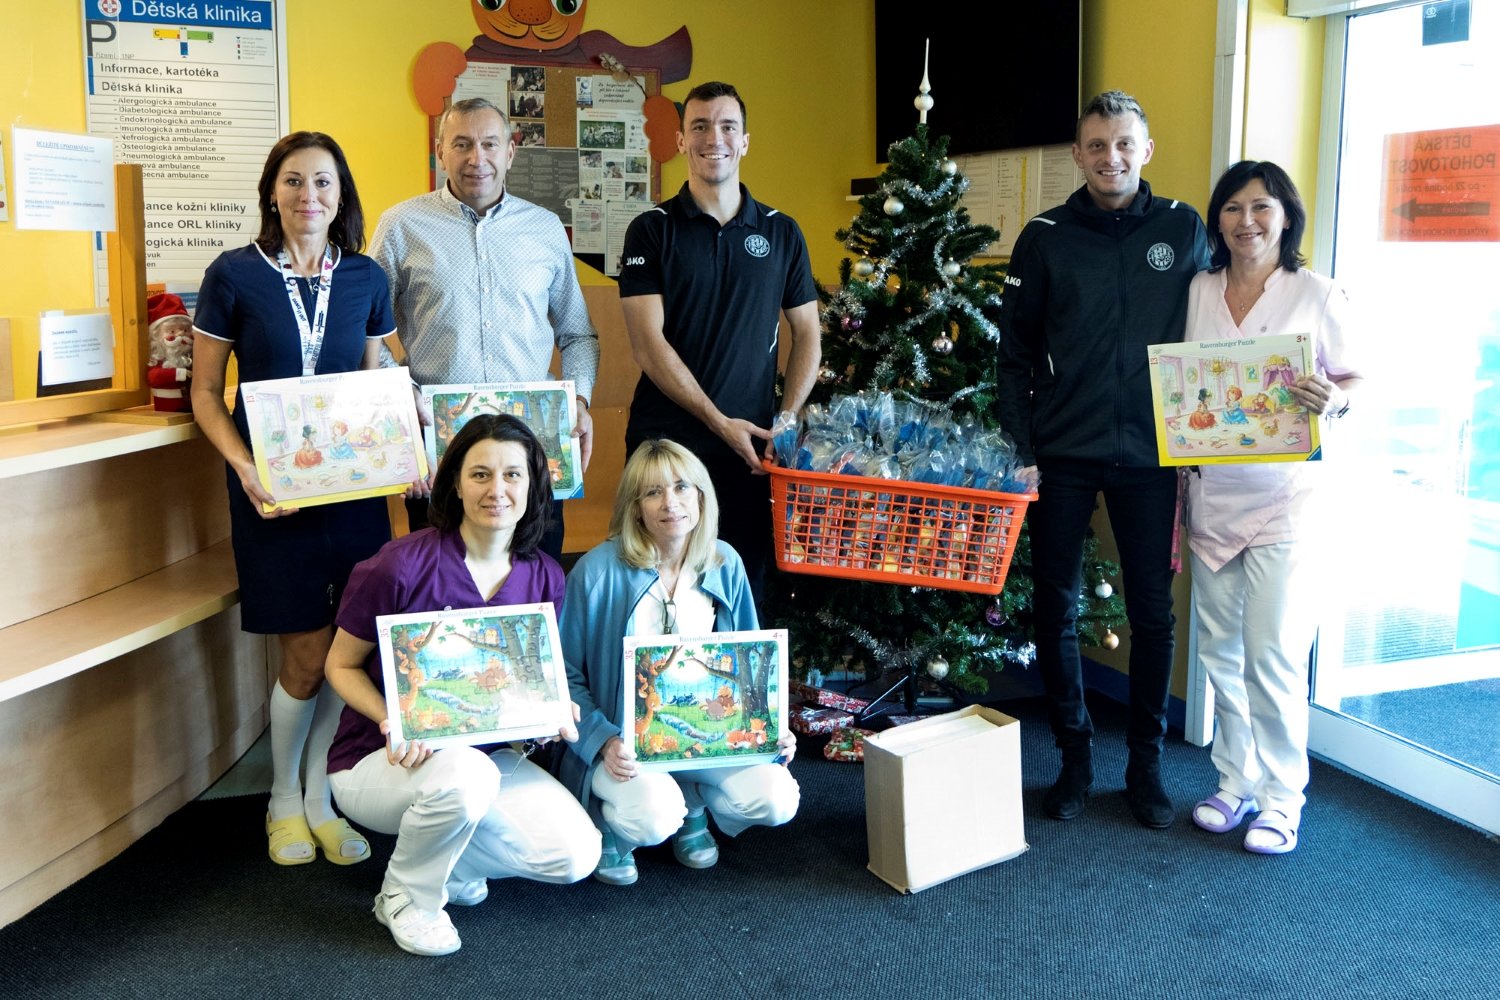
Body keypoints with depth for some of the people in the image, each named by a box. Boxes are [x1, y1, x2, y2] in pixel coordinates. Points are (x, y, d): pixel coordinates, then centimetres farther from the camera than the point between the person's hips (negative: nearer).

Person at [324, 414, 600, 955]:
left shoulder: (544, 578, -3)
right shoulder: (401, 566, -18)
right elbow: (341, 666, -7)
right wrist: (393, 719, -25)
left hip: (481, 756, 5)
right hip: (378, 760, -4)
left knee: (577, 855, -13)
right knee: (464, 775, -38)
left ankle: (443, 858, 14)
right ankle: (405, 897, -5)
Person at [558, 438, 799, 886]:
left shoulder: (725, 565, 0)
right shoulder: (598, 571, -13)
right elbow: (566, 675, -8)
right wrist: (603, 742, -22)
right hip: (626, 742, -4)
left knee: (776, 800, -20)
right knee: (653, 818, -32)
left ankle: (691, 803, 13)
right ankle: (611, 823, 6)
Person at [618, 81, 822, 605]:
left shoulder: (782, 233, 9)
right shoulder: (651, 230, 1)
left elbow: (807, 335, 11)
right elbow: (649, 344, -7)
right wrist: (720, 422, -13)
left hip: (751, 448, 2)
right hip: (663, 443, -2)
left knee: (745, 590, 9)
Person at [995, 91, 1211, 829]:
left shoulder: (1183, 230, 3)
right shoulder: (1045, 236, 1)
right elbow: (1014, 351, 2)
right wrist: (1019, 450, -5)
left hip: (1149, 454, 0)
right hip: (1062, 454, 0)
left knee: (1152, 609, 6)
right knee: (1055, 606, 5)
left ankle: (1145, 762, 21)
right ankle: (1074, 755, 22)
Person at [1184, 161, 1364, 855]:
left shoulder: (1316, 294, -3)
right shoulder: (1199, 292, 8)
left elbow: (1356, 379, 2)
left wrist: (1331, 399, -23)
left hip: (1283, 498, -4)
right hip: (1211, 496, 4)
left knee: (1273, 654, -4)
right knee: (1220, 649, 11)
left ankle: (1282, 797, 12)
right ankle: (1236, 782, 26)